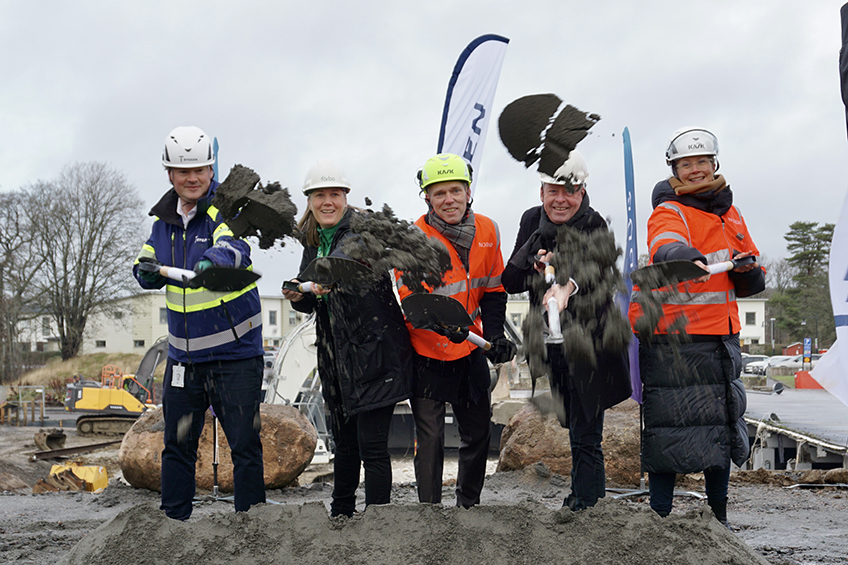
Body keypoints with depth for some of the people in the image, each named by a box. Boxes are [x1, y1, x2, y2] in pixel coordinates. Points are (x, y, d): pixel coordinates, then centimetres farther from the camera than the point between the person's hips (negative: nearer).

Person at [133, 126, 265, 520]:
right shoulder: (164, 218, 8)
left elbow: (235, 247, -31)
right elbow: (145, 268, 12)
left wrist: (213, 260, -53)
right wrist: (147, 272, -12)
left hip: (235, 352, -5)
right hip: (182, 353, 5)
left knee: (244, 444, -1)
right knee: (177, 444, 12)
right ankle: (172, 522, 25)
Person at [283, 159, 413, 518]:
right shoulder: (313, 242, 12)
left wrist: (332, 279, -48)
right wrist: (298, 296, -2)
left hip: (375, 354, -6)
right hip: (337, 359, 7)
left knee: (372, 445, -7)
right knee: (345, 442, 17)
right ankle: (340, 515, 33)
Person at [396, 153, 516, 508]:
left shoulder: (487, 230, -3)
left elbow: (493, 290, 8)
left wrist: (495, 335, -4)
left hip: (471, 351, 5)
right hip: (427, 355, -5)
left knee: (477, 433, 17)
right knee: (430, 439, -3)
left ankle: (469, 505, 38)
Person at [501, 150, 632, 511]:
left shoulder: (592, 225, -18)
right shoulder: (532, 221, -1)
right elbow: (509, 282, -2)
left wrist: (566, 284, -61)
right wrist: (536, 268, -22)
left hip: (590, 343, -6)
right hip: (551, 342, 6)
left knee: (584, 433, -8)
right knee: (574, 423, 20)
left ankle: (582, 503, 2)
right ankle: (596, 488, 40)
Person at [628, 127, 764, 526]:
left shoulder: (730, 216, 14)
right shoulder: (669, 213, -7)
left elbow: (751, 284, 18)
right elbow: (666, 251, -32)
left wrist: (746, 269, -6)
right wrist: (692, 260, -54)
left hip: (721, 336, 7)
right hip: (672, 338, -7)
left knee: (723, 426, 15)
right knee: (671, 430, -7)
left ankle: (718, 515, 29)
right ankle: (659, 516, 5)